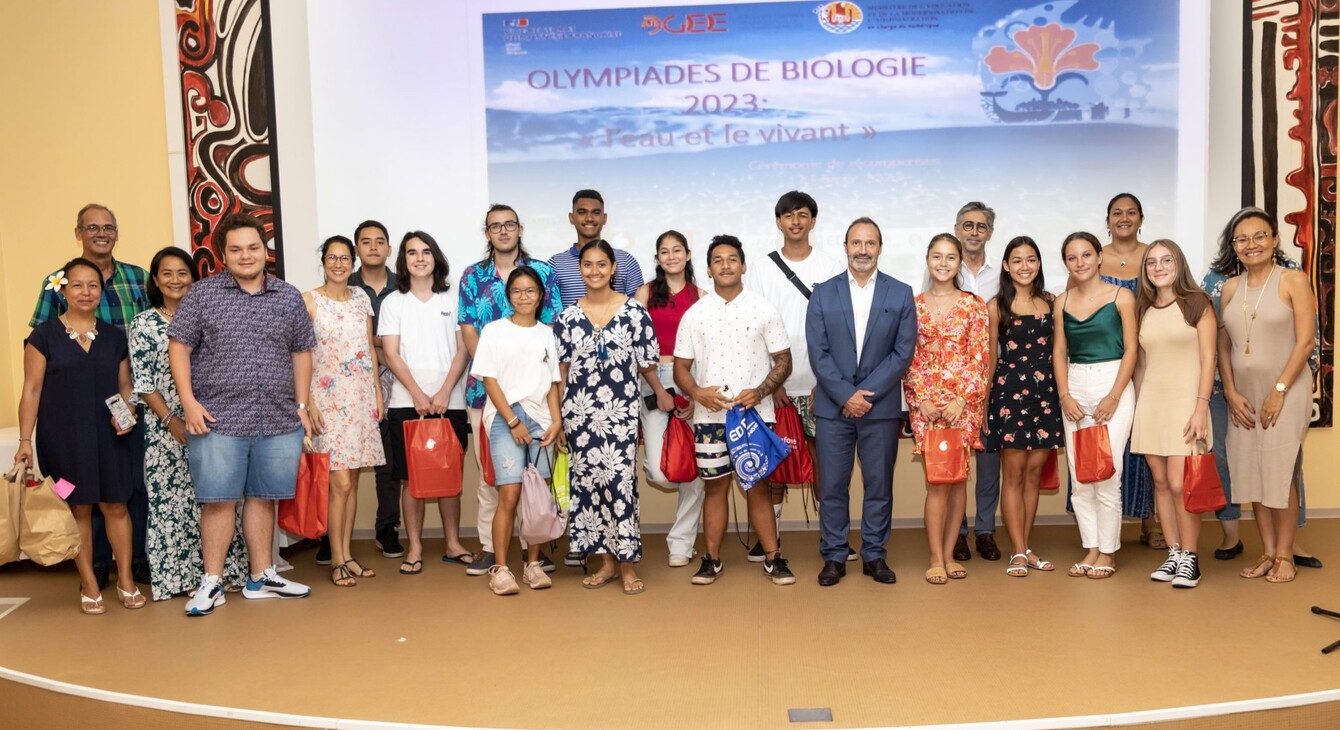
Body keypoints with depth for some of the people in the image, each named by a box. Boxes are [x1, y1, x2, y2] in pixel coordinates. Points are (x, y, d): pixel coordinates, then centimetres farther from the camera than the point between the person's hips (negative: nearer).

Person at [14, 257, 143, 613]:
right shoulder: (44, 335, 0)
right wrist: (25, 440, -6)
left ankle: (126, 580, 15)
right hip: (63, 437, -2)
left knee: (115, 505, 3)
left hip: (108, 435, 2)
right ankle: (89, 584, 15)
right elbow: (32, 390, -1)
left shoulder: (114, 336, 9)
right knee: (78, 507, 5)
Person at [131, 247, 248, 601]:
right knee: (171, 499, 1)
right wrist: (172, 421, -11)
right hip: (166, 427, -2)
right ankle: (178, 575, 11)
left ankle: (222, 570, 11)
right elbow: (143, 383, -3)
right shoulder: (144, 323, 1)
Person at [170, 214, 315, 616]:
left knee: (262, 497, 11)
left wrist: (302, 405, 8)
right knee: (218, 500, 0)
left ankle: (262, 577, 21)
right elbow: (179, 346, 0)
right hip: (218, 418, -3)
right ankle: (211, 583, 11)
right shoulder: (203, 294, 1)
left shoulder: (289, 297, 9)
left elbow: (301, 352, 13)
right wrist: (189, 401, -9)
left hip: (279, 419, 3)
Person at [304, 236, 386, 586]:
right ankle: (337, 561, 2)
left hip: (361, 397, 5)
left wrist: (377, 390, 9)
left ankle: (347, 554, 16)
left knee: (352, 480, 8)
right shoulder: (309, 301, -3)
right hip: (328, 397, -5)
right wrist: (308, 402, -11)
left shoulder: (361, 298, 11)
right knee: (340, 482, -8)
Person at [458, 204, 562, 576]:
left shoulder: (542, 272, 6)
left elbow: (550, 328, 2)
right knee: (487, 467, 5)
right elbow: (468, 330, 4)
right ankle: (488, 545, 13)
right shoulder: (472, 276, 9)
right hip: (485, 384, 2)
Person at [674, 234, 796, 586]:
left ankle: (773, 557, 14)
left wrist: (760, 391, -14)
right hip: (709, 416, 1)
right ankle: (712, 559, 17)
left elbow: (783, 360, 3)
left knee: (758, 485, 4)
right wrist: (697, 392, -14)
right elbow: (681, 367, 6)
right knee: (715, 486, 7)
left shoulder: (764, 310, 3)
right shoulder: (694, 314, 6)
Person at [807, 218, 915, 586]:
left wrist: (867, 393, -10)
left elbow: (903, 352, -2)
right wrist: (845, 395, -11)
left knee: (879, 485, 7)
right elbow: (818, 353, -1)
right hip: (832, 406, 0)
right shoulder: (823, 293, 4)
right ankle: (834, 557, 15)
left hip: (881, 407, 0)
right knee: (832, 485, 4)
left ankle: (874, 555, 19)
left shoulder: (901, 294, 4)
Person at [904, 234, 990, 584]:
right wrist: (922, 398, -7)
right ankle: (936, 558, 2)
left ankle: (948, 554, 15)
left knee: (958, 477, 4)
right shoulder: (913, 305, 6)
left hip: (964, 401, 1)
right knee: (936, 480, -5)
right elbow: (908, 357, 3)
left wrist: (962, 399, -9)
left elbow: (979, 357, 0)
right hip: (926, 401, -1)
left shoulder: (974, 305, 5)